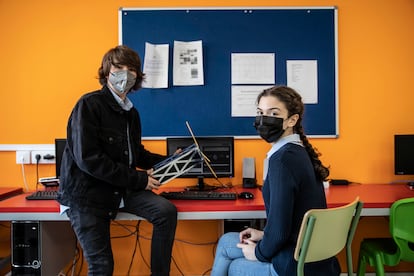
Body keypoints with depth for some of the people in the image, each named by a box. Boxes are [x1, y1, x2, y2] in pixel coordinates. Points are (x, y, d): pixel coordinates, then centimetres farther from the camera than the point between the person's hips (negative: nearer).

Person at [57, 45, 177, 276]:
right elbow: (88, 159, -23)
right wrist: (139, 179, -21)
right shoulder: (90, 105, -15)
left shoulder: (131, 112, 8)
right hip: (87, 193, -6)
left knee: (167, 211, -13)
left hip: (122, 190, 6)